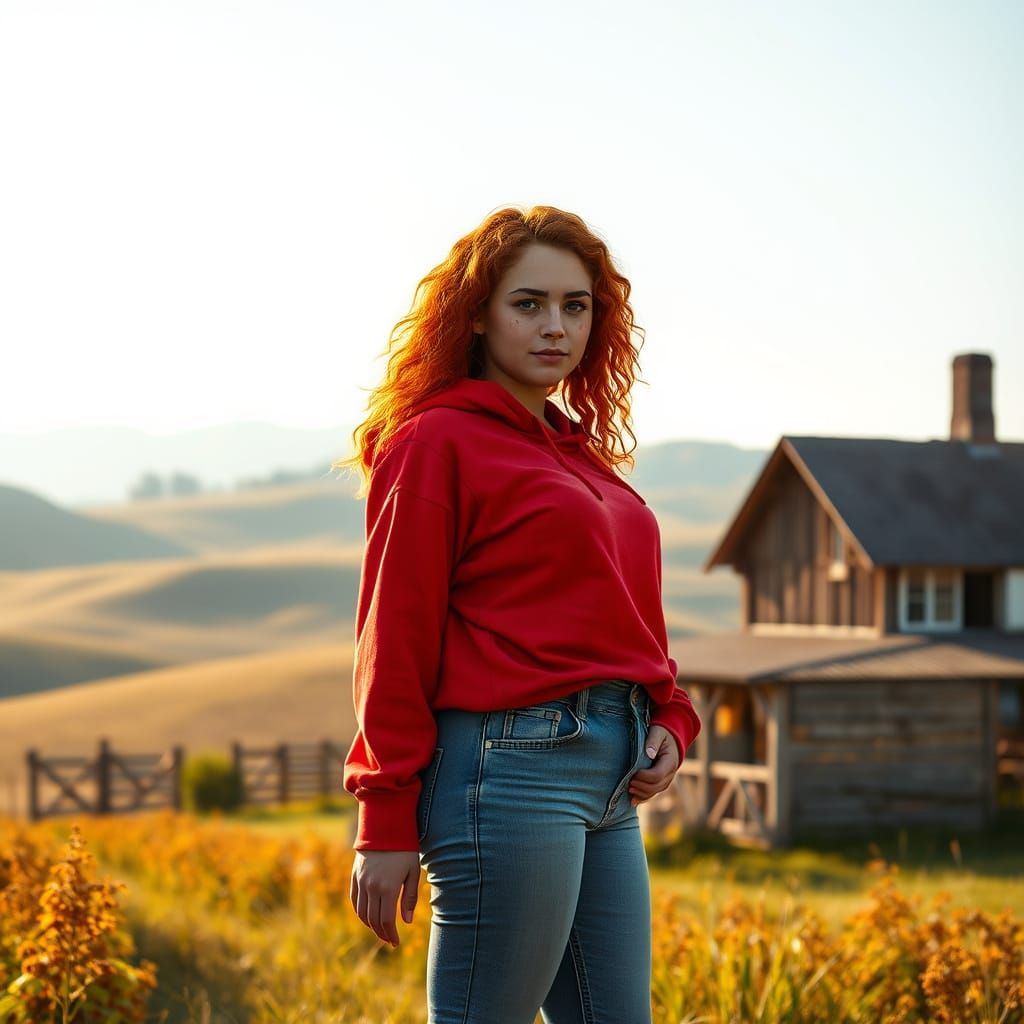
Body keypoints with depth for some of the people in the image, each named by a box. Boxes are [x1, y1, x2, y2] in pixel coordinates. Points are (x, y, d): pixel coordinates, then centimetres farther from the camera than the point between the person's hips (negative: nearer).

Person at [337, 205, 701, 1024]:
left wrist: (669, 721, 6)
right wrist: (387, 828, -11)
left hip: (610, 784, 8)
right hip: (511, 765, -8)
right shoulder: (438, 441, -5)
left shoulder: (582, 452, 18)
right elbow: (394, 641, -9)